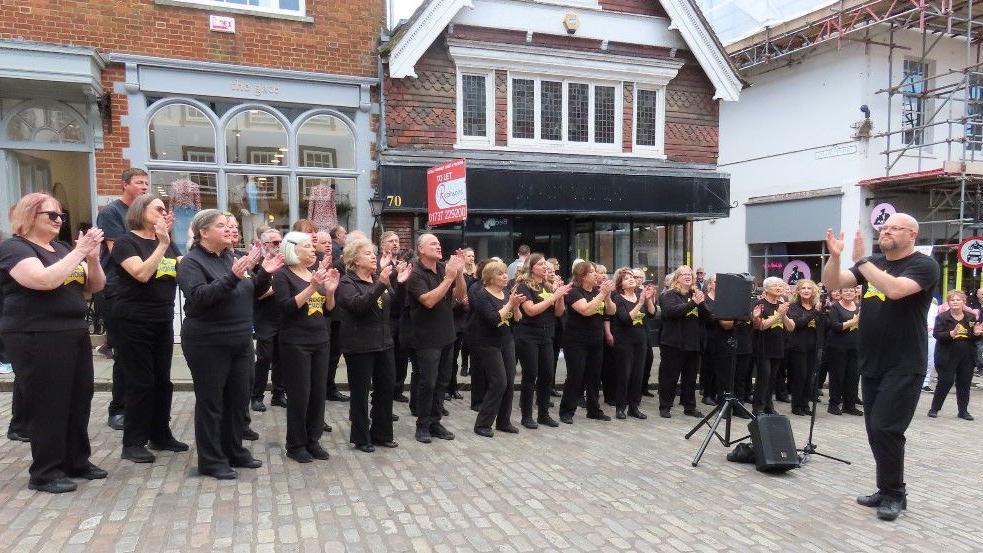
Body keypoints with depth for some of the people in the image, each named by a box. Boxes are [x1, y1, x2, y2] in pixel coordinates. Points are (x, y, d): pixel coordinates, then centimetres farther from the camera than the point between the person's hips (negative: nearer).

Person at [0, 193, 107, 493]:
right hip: (37, 340, -7)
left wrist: (93, 257, -6)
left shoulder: (61, 249, 15)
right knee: (47, 405, -2)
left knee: (80, 401, 11)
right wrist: (79, 252, -23)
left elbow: (95, 286, 11)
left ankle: (77, 461, 23)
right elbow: (44, 280, -26)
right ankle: (44, 473, 9)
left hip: (75, 334, 8)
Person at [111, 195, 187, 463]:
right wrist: (162, 245, -22)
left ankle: (161, 435, 24)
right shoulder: (126, 242, -8)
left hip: (163, 322, 7)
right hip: (135, 323, -7)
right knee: (140, 383, -3)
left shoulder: (168, 243, 12)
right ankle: (133, 443, 8)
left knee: (162, 381, 12)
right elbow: (142, 273, -23)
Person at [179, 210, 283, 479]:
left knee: (239, 399, 13)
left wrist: (264, 273, -3)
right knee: (211, 402, 3)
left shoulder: (232, 257, 11)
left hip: (240, 342, 7)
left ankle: (234, 451, 27)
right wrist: (232, 277, -34)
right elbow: (199, 296, -25)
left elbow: (252, 293, 15)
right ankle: (211, 461, 13)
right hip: (208, 344, -7)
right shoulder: (192, 262, -9)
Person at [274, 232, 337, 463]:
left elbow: (328, 310, 13)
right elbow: (287, 307, -18)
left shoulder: (317, 273, 12)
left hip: (321, 341, 6)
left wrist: (330, 290, -6)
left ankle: (313, 440, 20)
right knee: (299, 394, -2)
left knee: (318, 393, 8)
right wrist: (311, 287, -26)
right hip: (295, 343, -6)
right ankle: (296, 445, 12)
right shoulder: (283, 275, -6)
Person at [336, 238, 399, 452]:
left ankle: (381, 433, 25)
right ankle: (361, 438, 16)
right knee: (361, 392, 3)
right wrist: (381, 284, -35)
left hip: (383, 342, 7)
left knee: (385, 388, 11)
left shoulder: (379, 278, 11)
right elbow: (358, 305, -27)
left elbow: (395, 305, 10)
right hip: (359, 345, -6)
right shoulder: (347, 282, -9)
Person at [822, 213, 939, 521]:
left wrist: (861, 259, -25)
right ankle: (887, 490, 24)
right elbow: (833, 284, 0)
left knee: (885, 429, -9)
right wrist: (834, 256, -17)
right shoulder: (872, 263, 11)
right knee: (876, 431, 11)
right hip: (871, 364, 7)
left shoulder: (923, 265, -8)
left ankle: (894, 494, 8)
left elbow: (894, 289, -27)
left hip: (904, 367, -7)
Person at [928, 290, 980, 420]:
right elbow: (936, 334, -13)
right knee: (945, 382, -4)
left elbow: (976, 338, 13)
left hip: (967, 357, 4)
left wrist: (977, 333, -10)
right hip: (948, 356, -4)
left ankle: (963, 410, 21)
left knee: (965, 383, 9)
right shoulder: (942, 317, -5)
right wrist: (951, 333, -30)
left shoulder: (971, 317, 7)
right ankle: (934, 408, 8)